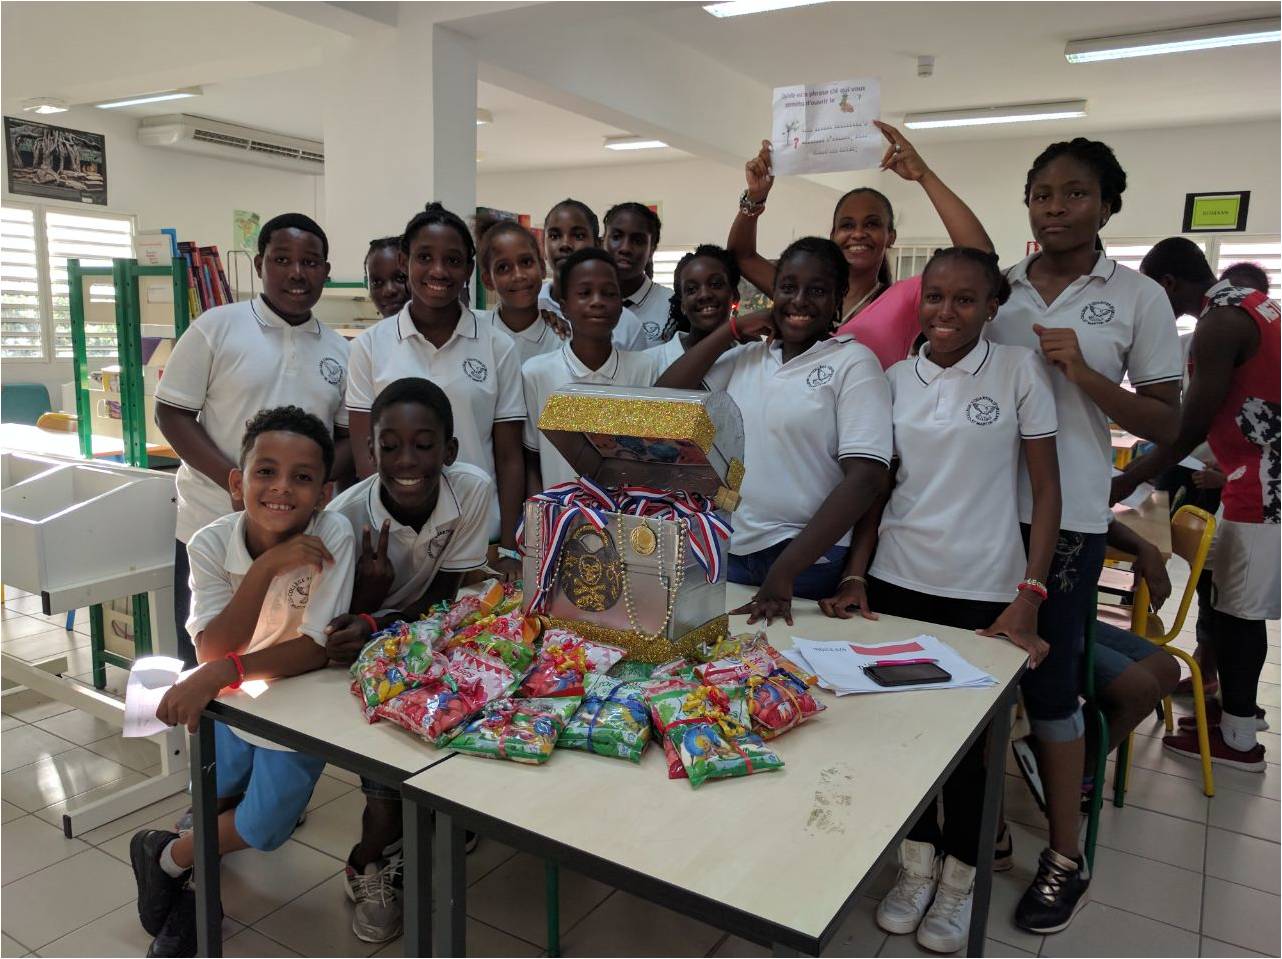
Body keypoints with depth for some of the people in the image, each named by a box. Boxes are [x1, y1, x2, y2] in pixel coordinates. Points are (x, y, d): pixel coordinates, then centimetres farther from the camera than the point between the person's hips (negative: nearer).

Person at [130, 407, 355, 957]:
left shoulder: (332, 536, -28)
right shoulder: (212, 544, -20)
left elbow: (319, 647, -29)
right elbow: (211, 652, -27)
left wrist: (224, 671, -41)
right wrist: (266, 568, -39)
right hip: (229, 702, 2)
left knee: (262, 830, -3)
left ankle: (167, 858, 25)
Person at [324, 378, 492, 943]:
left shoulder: (473, 490, -21)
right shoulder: (346, 515, -25)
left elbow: (442, 598, -15)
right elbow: (335, 626, -15)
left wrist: (375, 625, -31)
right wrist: (366, 593, -36)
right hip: (358, 655, -2)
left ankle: (371, 858, 8)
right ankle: (383, 854, 6)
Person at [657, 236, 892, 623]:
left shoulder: (854, 362, -6)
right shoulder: (745, 355, 7)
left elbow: (865, 477, -14)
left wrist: (783, 572, -18)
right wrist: (733, 330, 0)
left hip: (806, 558, -4)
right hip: (727, 550, 4)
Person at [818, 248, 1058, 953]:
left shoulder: (1019, 370, -4)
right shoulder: (894, 379, 4)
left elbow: (1046, 487, -3)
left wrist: (1030, 595, -11)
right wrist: (855, 576, -2)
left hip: (984, 592, -2)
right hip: (896, 583, 3)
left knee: (969, 741, 10)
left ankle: (959, 876, 33)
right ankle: (916, 862, 34)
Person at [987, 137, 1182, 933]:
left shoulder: (1139, 297, -1)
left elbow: (1167, 424, -2)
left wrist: (1084, 373, -15)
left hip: (1067, 515, -3)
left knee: (1050, 679, 2)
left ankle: (1067, 856, 21)